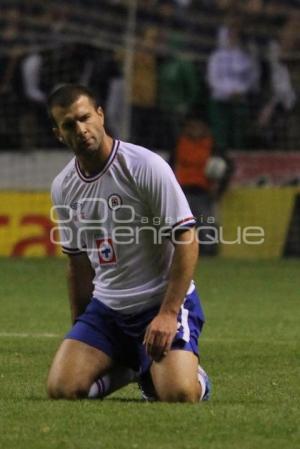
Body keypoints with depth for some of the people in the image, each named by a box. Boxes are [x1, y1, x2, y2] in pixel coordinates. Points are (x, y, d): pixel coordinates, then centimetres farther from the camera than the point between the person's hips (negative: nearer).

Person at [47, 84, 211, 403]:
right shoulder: (63, 188, 5)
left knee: (178, 395, -25)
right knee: (61, 389, -14)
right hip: (105, 307, 5)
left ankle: (194, 375, 13)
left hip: (163, 303, -5)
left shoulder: (145, 166, -14)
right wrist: (80, 330, 18)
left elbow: (186, 241, -15)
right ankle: (133, 366, 15)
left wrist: (168, 314, -20)